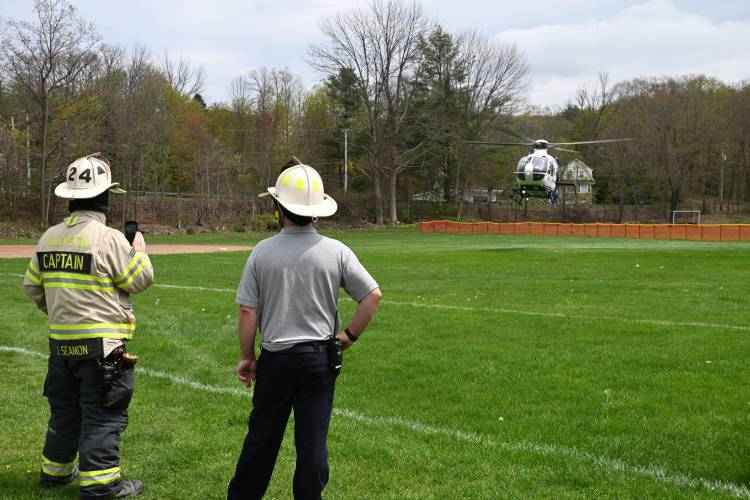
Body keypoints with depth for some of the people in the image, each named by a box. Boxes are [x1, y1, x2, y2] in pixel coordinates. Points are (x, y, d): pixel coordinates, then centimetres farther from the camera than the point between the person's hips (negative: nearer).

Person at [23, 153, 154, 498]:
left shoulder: (50, 237, 6)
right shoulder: (108, 238, -15)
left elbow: (32, 285, 15)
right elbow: (140, 280, -9)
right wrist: (139, 250, 9)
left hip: (61, 340, 7)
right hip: (101, 344, -7)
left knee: (64, 409, 20)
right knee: (103, 415, 1)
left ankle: (56, 471, 31)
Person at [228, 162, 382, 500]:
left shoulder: (263, 252, -7)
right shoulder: (336, 251, -6)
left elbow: (248, 311, -6)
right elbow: (373, 295, -8)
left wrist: (246, 357, 5)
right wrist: (350, 335, 3)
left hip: (275, 358, 0)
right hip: (321, 358, 0)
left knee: (261, 437, 14)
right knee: (313, 440, 6)